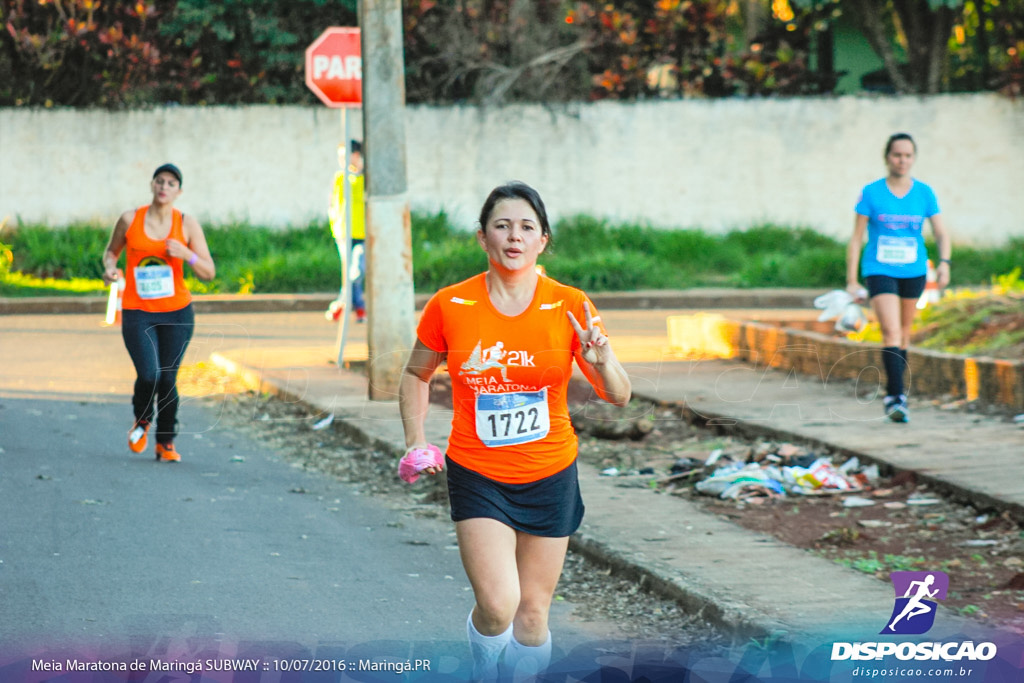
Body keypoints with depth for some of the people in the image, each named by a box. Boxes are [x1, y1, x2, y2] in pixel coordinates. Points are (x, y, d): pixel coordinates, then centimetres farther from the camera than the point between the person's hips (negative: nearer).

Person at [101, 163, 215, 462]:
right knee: (148, 376, -16)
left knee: (167, 380, 1)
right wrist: (110, 267, -5)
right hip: (137, 312, -1)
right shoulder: (130, 219, 0)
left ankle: (166, 443, 21)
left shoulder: (187, 224, -1)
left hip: (176, 313, 1)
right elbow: (111, 251, 18)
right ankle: (142, 420, 17)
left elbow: (209, 272, -1)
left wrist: (185, 254, -19)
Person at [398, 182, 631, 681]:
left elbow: (619, 396, -4)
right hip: (477, 475, -1)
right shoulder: (449, 306, -6)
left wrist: (602, 362, -25)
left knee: (532, 614, 8)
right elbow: (416, 375, 11)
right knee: (497, 607, -16)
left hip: (550, 476, 1)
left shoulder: (569, 306, -7)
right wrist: (415, 441, -1)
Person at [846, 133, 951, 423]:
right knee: (891, 331, -18)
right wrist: (851, 281, -3)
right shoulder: (871, 193, -4)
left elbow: (941, 233, -1)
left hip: (913, 272, 3)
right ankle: (895, 397, -22)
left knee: (903, 333, 14)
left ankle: (894, 392, 30)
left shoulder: (924, 193, 2)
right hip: (879, 271, -3)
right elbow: (856, 238, -1)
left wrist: (944, 263, -20)